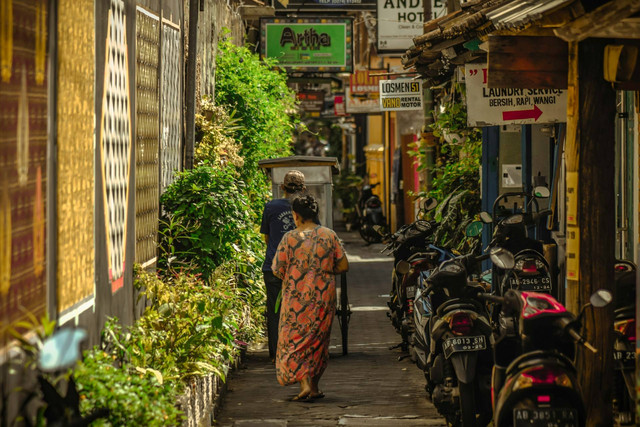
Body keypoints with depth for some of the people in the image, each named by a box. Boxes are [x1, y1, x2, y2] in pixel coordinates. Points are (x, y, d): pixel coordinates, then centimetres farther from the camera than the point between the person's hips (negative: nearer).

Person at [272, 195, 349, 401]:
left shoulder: (290, 238, -9)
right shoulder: (329, 236, -1)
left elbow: (277, 270, -7)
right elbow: (343, 266, 0)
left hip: (297, 298, -3)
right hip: (324, 297, 3)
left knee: (295, 340, 3)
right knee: (318, 341, 16)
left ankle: (305, 385, -15)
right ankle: (314, 387, 22)